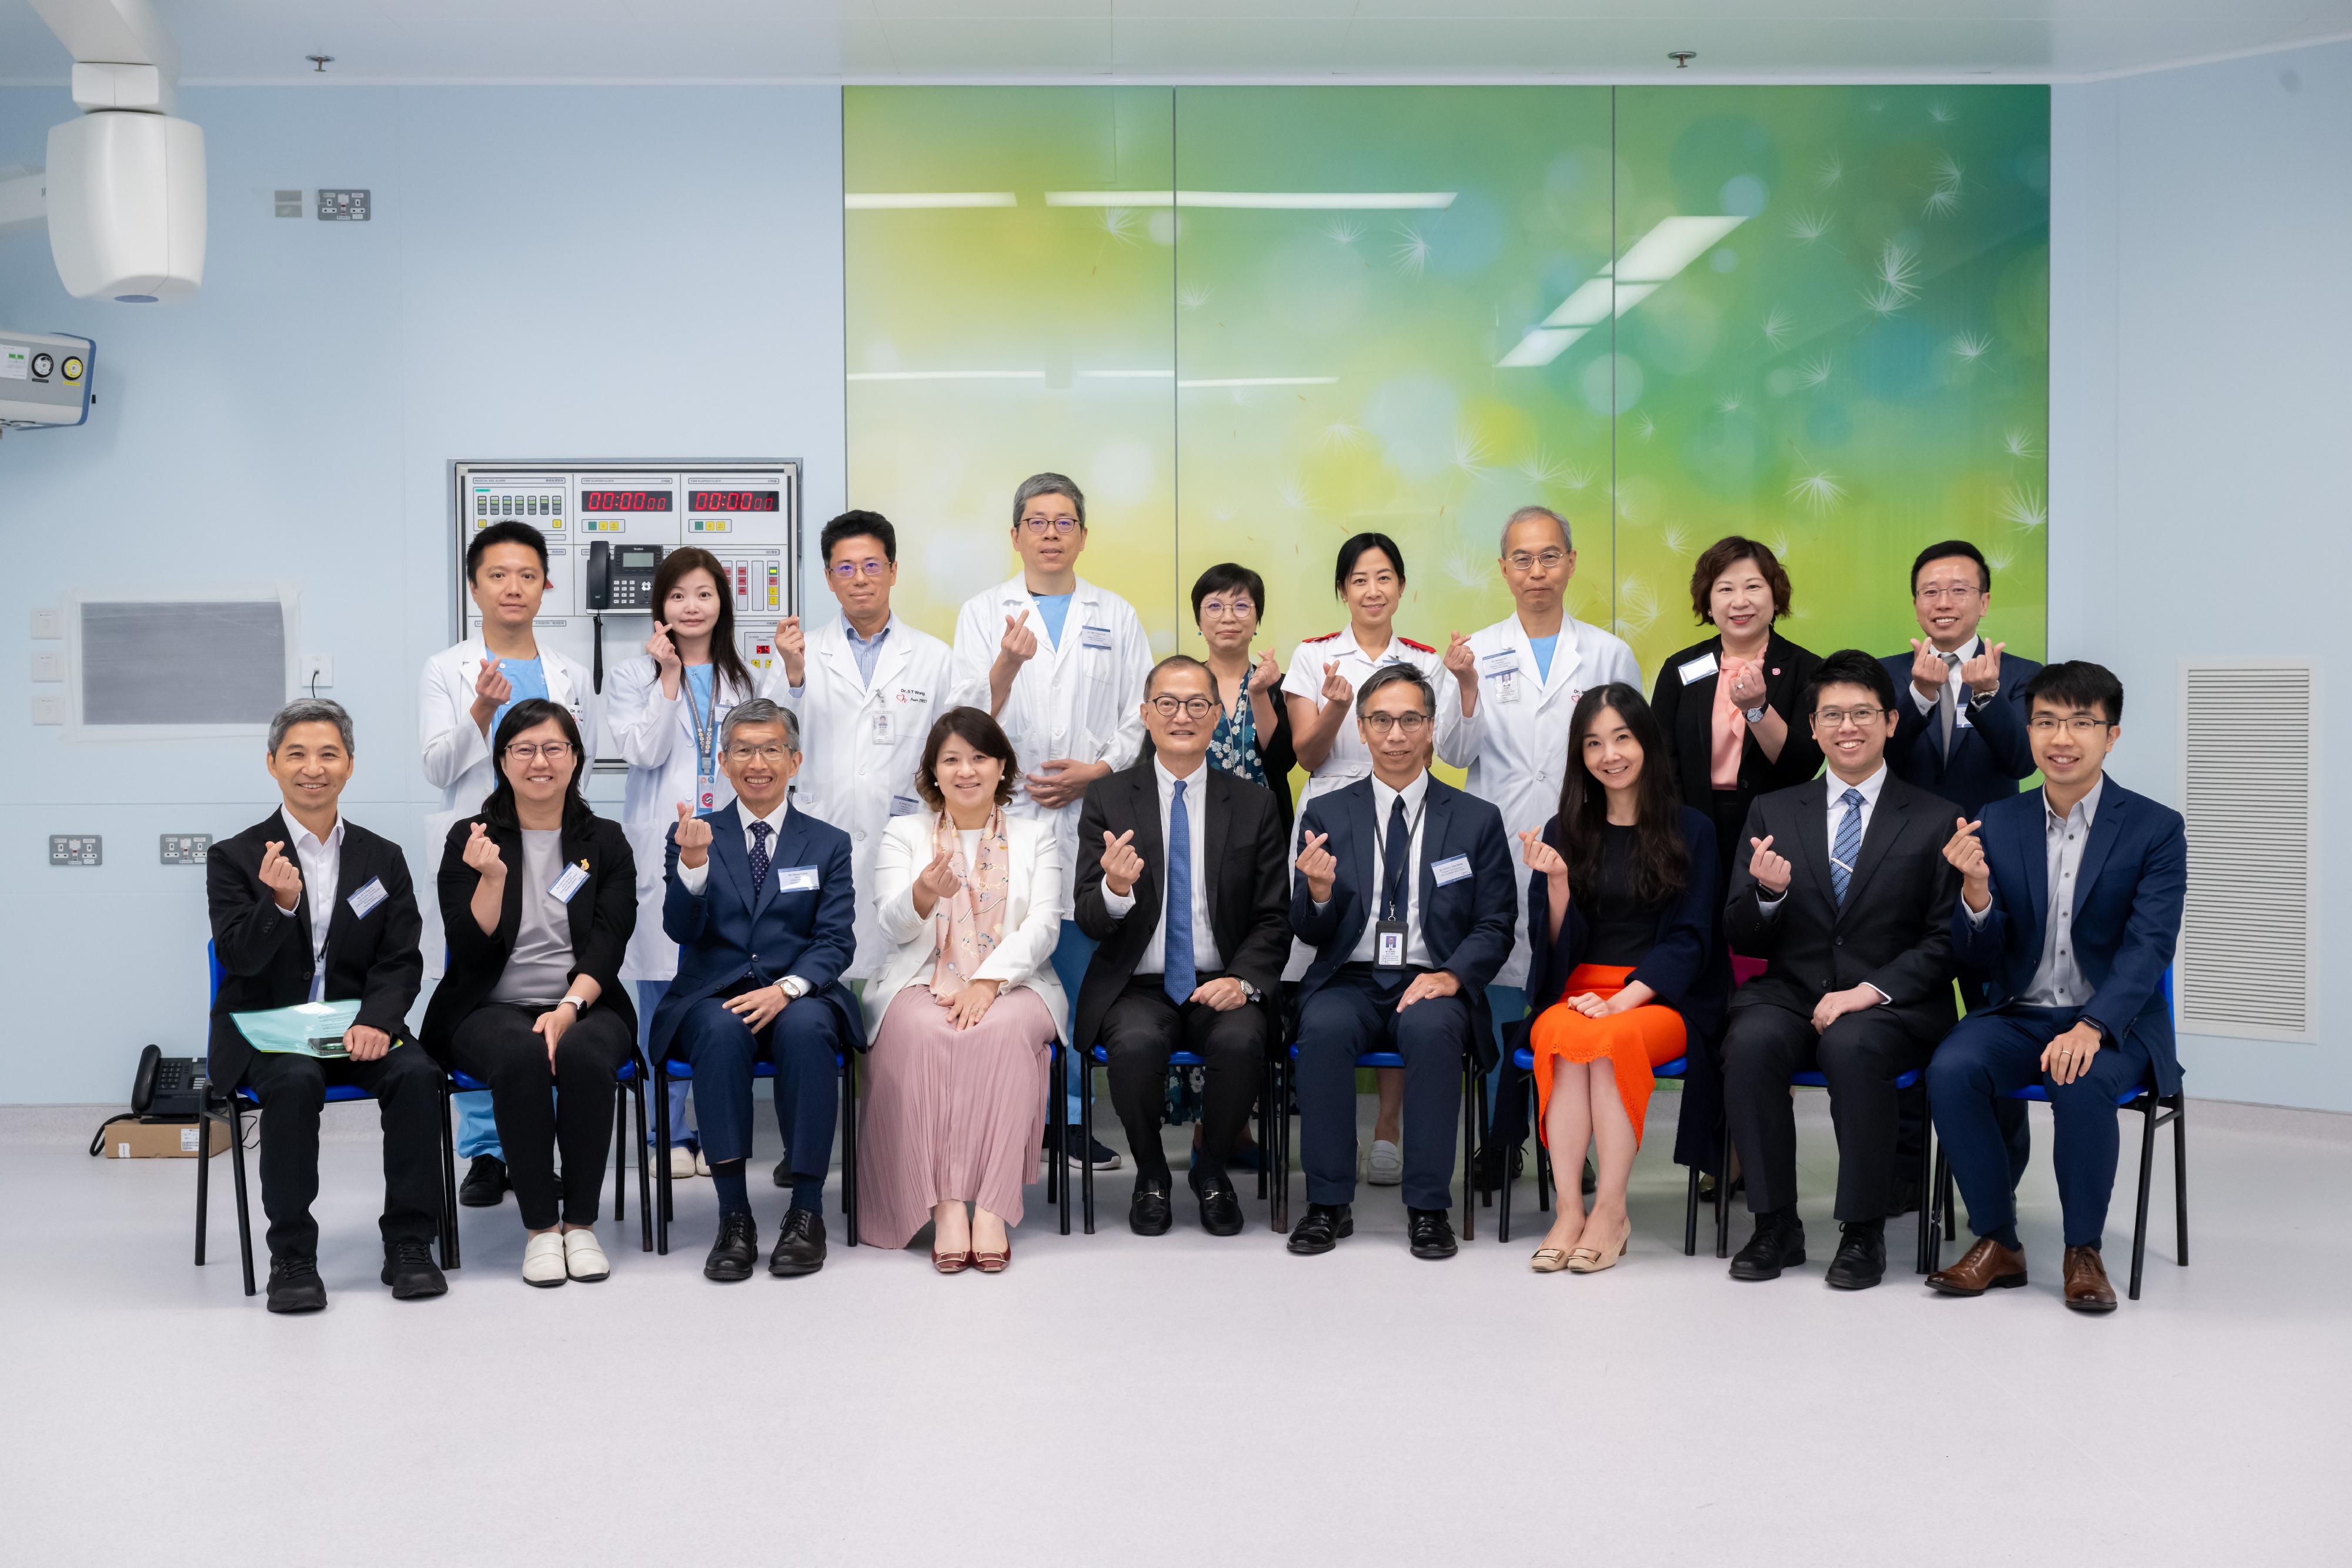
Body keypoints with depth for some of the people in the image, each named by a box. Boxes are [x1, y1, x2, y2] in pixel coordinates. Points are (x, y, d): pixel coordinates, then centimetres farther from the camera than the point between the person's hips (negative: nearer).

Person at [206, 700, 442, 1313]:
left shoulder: (383, 859, 10)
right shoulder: (236, 859, 2)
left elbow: (401, 962, 3)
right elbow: (237, 958, -10)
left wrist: (375, 1021, -17)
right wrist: (280, 902, -29)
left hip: (355, 1028, 2)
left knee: (415, 1073, -27)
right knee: (296, 1080, -34)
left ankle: (409, 1245, -15)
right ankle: (291, 1256, -22)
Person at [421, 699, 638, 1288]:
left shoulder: (605, 841, 9)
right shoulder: (469, 839, 6)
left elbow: (609, 944, -2)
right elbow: (471, 952, -3)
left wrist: (569, 1007, -19)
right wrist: (492, 877, -18)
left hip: (585, 1006, 1)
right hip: (491, 1011, -1)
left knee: (585, 1056, -34)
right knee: (522, 1056, -35)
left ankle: (581, 1223, -20)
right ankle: (540, 1228, -23)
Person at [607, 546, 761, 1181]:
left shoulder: (740, 680, 16)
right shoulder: (635, 675, 6)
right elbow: (644, 751, -8)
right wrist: (669, 677, -10)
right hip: (660, 851, -2)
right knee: (662, 995, -1)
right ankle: (670, 1134, 7)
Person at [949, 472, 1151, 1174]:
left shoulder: (1116, 616, 14)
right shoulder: (983, 612, 10)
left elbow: (1142, 716, 11)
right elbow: (971, 714, 0)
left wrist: (1094, 771, -5)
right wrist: (1007, 663, -19)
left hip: (1091, 817, 1)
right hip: (1005, 815, -1)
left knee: (1083, 969, 1)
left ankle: (1078, 1121, 10)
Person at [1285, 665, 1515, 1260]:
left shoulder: (1476, 819, 8)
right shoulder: (1326, 815, 10)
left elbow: (1496, 926, 5)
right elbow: (1308, 932, 7)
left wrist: (1451, 975, -15)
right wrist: (1319, 894, -17)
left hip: (1432, 986, -1)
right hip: (1351, 982, 1)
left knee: (1430, 1028, -34)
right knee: (1323, 1028, -32)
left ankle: (1428, 1208, -23)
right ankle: (1328, 1204, -20)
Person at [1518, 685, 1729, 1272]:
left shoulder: (1691, 830, 5)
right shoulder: (1563, 831, 12)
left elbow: (1688, 939, -1)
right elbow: (1554, 947, 9)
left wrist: (1622, 1001, -14)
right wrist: (1557, 881, -10)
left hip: (1661, 999, -2)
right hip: (1577, 992, 2)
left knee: (1604, 1038, -34)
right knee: (1562, 1037, -33)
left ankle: (1611, 1212, -28)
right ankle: (1569, 1212, -32)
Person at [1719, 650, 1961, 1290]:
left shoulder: (1934, 821, 5)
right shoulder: (1772, 812, 12)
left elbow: (1944, 941, 0)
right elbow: (1741, 939, 8)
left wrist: (1872, 989, -16)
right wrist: (1767, 892, -15)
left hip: (1891, 1004, -2)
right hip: (1790, 994, 2)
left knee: (1851, 1046, -35)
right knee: (1751, 1042, -30)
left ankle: (1864, 1232, -18)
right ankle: (1776, 1225, -16)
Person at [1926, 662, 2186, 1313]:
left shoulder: (2155, 828, -3)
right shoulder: (1997, 824, 5)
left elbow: (2149, 946, -14)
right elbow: (1980, 957, 2)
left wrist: (2092, 1027, -31)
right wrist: (1976, 888, -20)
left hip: (2115, 1022, -3)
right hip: (2018, 1014, 3)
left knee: (2082, 1083, -35)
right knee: (1950, 1071, -27)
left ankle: (2084, 1250, -13)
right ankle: (1997, 1242, -11)